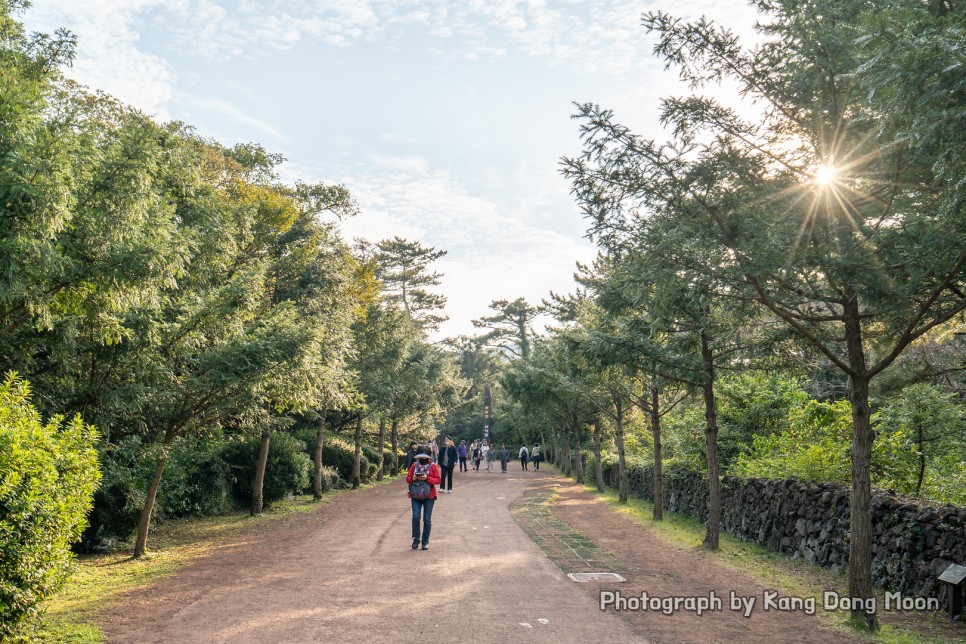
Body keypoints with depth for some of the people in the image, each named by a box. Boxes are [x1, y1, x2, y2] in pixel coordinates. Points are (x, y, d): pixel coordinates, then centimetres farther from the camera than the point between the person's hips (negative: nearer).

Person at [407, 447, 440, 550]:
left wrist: (427, 478, -20)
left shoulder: (433, 466, 1)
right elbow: (407, 478, 8)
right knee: (415, 517, -11)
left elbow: (438, 480, -5)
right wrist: (413, 478, -15)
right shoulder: (414, 465, 8)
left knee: (427, 520, 2)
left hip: (429, 496, -1)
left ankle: (425, 541, 13)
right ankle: (416, 539, 6)